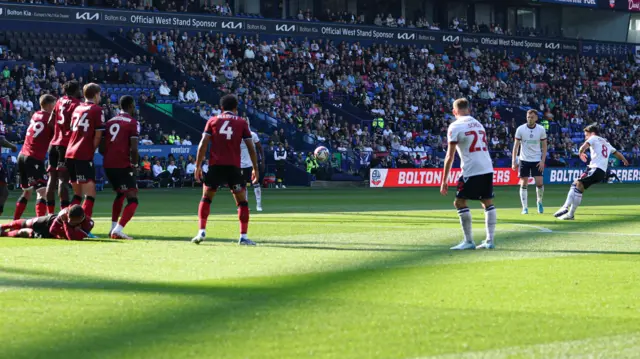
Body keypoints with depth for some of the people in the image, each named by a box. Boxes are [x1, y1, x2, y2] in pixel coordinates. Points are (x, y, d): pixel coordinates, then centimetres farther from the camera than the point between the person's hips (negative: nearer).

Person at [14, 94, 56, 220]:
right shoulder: (50, 118, -7)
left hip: (23, 156, 8)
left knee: (27, 192, 22)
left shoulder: (35, 116, 14)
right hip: (35, 158, -8)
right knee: (42, 192, -12)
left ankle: (15, 222, 26)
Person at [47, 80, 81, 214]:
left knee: (52, 177, 8)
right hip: (67, 144, -6)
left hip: (54, 143, 6)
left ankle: (50, 213, 10)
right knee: (63, 178, -11)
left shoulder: (60, 101, 13)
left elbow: (51, 121, 13)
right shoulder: (77, 104, -6)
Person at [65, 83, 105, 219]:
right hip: (84, 155, -8)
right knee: (90, 194, -7)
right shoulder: (97, 110, -3)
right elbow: (97, 136, -6)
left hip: (70, 153, 8)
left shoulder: (77, 108, 19)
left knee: (78, 194, 18)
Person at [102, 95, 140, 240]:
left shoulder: (110, 122, 15)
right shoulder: (132, 122, -5)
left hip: (108, 165, 7)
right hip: (123, 165, -7)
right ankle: (118, 229, -22)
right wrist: (134, 164, 0)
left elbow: (102, 148, 14)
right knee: (132, 199, -6)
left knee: (120, 194, 28)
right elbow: (134, 149, -14)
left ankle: (113, 227, 27)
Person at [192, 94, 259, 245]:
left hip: (215, 165, 1)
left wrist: (198, 166, 4)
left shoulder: (213, 121, 9)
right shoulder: (242, 123, 9)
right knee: (242, 201, 8)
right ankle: (243, 236, 0)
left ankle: (202, 231, 4)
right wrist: (255, 168, 10)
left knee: (206, 198, 15)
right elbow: (251, 147, 5)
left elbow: (203, 145, 1)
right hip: (233, 166, -1)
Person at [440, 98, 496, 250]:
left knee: (460, 202, 1)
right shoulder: (478, 124, 18)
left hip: (472, 170, -7)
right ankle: (490, 241, 11)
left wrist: (444, 181, -4)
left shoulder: (455, 126, -3)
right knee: (488, 202, 13)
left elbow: (450, 156, -6)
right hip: (488, 168, 7)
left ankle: (469, 241, 0)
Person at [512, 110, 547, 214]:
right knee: (524, 184, -1)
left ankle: (539, 201, 20)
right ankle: (525, 207, 5)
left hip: (537, 161, 0)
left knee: (539, 182, -7)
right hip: (524, 160, 0)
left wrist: (543, 161, -6)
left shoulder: (541, 129, -3)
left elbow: (544, 146, 3)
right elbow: (516, 146, -1)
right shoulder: (520, 129, -5)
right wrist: (513, 161, -7)